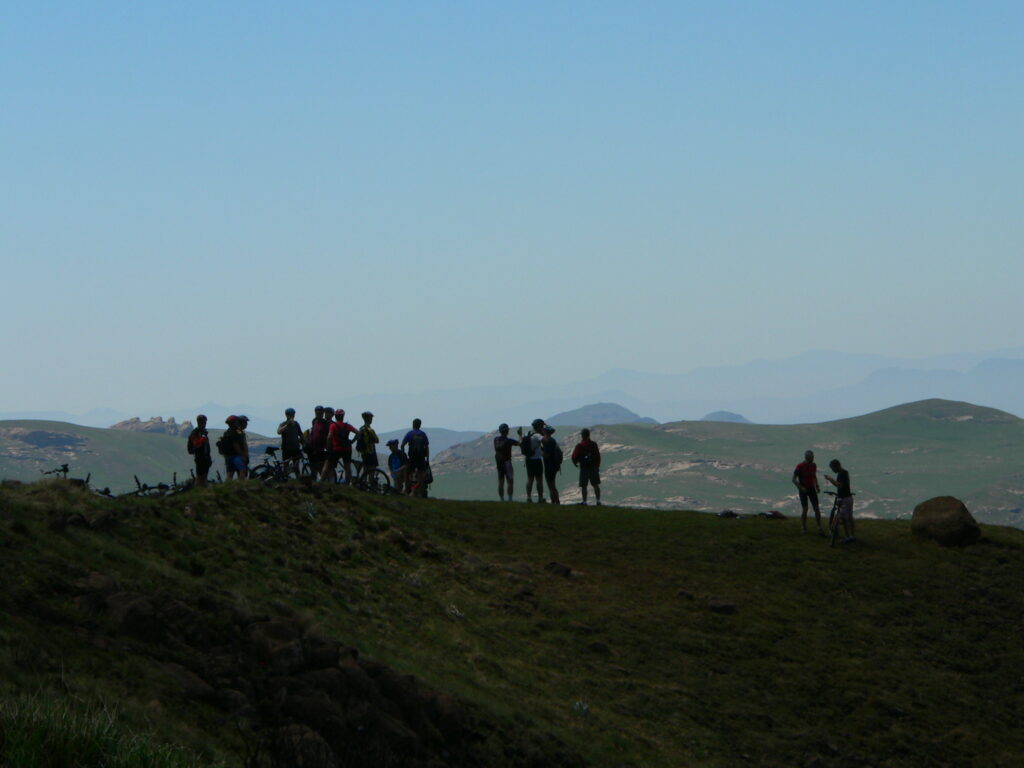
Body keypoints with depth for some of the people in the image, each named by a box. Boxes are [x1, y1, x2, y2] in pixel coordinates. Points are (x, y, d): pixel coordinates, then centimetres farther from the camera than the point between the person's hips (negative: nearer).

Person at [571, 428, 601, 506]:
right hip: (594, 468, 3)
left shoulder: (579, 446, -9)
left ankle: (584, 501, 3)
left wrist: (575, 463, 14)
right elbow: (598, 456, 3)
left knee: (583, 486, 4)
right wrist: (597, 466, 14)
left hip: (584, 468, -3)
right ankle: (598, 500, 9)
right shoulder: (594, 444, 1)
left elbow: (574, 456, -7)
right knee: (596, 485, 10)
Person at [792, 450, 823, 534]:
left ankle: (819, 528, 1)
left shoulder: (813, 465, 4)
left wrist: (817, 486, 7)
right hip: (803, 489, -5)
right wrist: (801, 487, -21)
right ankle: (804, 529, 7)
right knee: (804, 509, -4)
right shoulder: (800, 466, -13)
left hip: (811, 489, 5)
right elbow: (794, 479, -11)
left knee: (816, 508, -2)